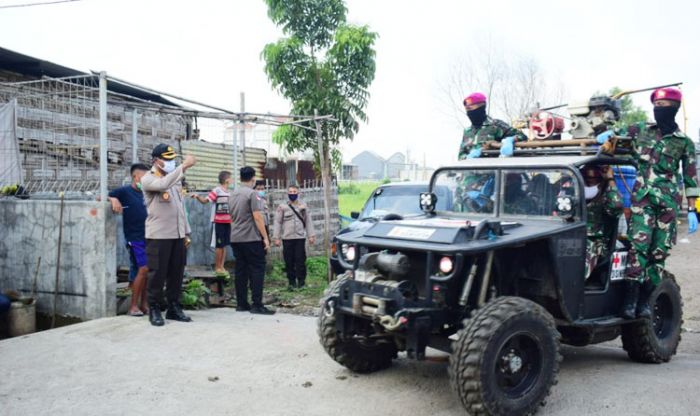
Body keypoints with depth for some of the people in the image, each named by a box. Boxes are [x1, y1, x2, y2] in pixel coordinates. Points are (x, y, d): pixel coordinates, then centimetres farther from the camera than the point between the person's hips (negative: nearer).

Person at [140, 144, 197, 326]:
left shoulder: (175, 178, 16)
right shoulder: (148, 179, -5)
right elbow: (163, 185, -29)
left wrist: (186, 231, 15)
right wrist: (183, 166, -29)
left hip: (178, 235, 6)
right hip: (158, 235, -6)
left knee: (177, 273, 9)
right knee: (158, 274, -1)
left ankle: (174, 308, 19)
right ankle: (154, 310, 10)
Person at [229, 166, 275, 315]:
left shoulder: (233, 194, 14)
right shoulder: (252, 194, -10)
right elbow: (257, 217, -15)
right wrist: (265, 237, -12)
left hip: (235, 238, 8)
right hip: (251, 238, -8)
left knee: (240, 270, 9)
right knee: (257, 269, -4)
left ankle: (241, 304, 11)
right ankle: (257, 305, -8)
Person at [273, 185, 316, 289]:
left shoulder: (303, 206, 9)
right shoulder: (282, 207, 4)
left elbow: (308, 221, 11)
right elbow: (277, 223, 2)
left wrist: (311, 235, 6)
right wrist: (277, 237, -4)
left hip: (300, 237, 0)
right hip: (287, 238, 0)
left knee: (300, 260, -3)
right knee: (289, 261, 2)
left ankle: (301, 280, 8)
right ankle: (292, 282, 12)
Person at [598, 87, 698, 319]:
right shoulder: (641, 133, 10)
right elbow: (615, 135, 26)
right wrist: (607, 136, 2)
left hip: (668, 202, 0)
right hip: (642, 198, 0)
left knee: (659, 253, 0)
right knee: (638, 247, -14)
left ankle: (644, 301, 6)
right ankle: (630, 299, -13)